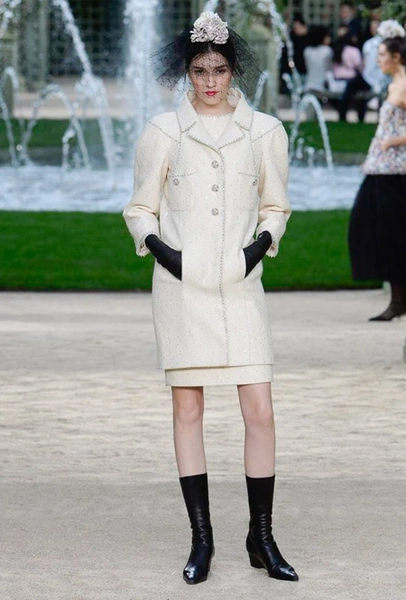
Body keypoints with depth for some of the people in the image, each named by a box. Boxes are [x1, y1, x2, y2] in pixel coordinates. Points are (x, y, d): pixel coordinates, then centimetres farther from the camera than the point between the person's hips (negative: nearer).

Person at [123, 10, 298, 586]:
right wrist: (161, 251, -7)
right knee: (187, 410, 1)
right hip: (182, 286, -1)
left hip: (240, 286, 1)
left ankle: (262, 539, 7)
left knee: (260, 411, -4)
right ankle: (202, 538, 9)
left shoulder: (265, 131, 6)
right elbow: (141, 209, 10)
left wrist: (261, 245, -3)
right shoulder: (163, 132, 3)